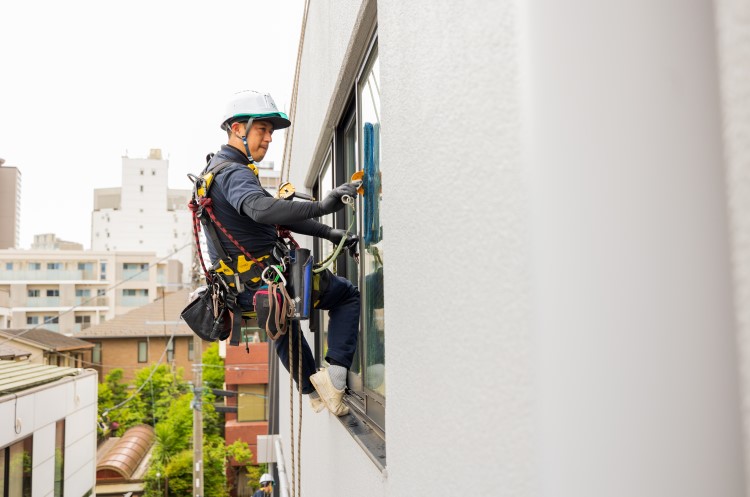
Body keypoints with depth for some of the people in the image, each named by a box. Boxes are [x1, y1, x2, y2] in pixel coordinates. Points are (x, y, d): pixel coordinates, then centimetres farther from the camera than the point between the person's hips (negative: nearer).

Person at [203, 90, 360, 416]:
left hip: (238, 289, 10)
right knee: (348, 294, 8)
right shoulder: (234, 172, -18)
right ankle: (335, 375, -4)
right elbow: (261, 209, -43)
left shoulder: (215, 168, 13)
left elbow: (278, 213, 12)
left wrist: (329, 233, 7)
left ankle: (311, 390, 46)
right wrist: (321, 206, -49)